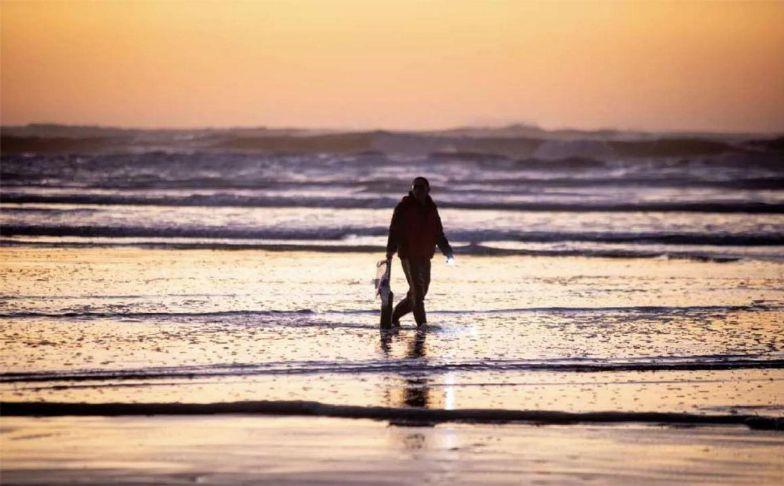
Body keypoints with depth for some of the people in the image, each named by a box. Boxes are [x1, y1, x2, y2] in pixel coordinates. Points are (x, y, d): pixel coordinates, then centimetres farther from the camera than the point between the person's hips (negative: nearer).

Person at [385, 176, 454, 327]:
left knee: (420, 292, 10)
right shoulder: (403, 207, -4)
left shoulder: (431, 208, 14)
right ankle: (422, 324, -10)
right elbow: (394, 229, -11)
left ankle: (393, 316, 25)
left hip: (425, 256, 7)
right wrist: (391, 250, -22)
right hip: (408, 255, -7)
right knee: (417, 290, -12)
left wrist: (447, 250, 9)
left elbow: (438, 233, 20)